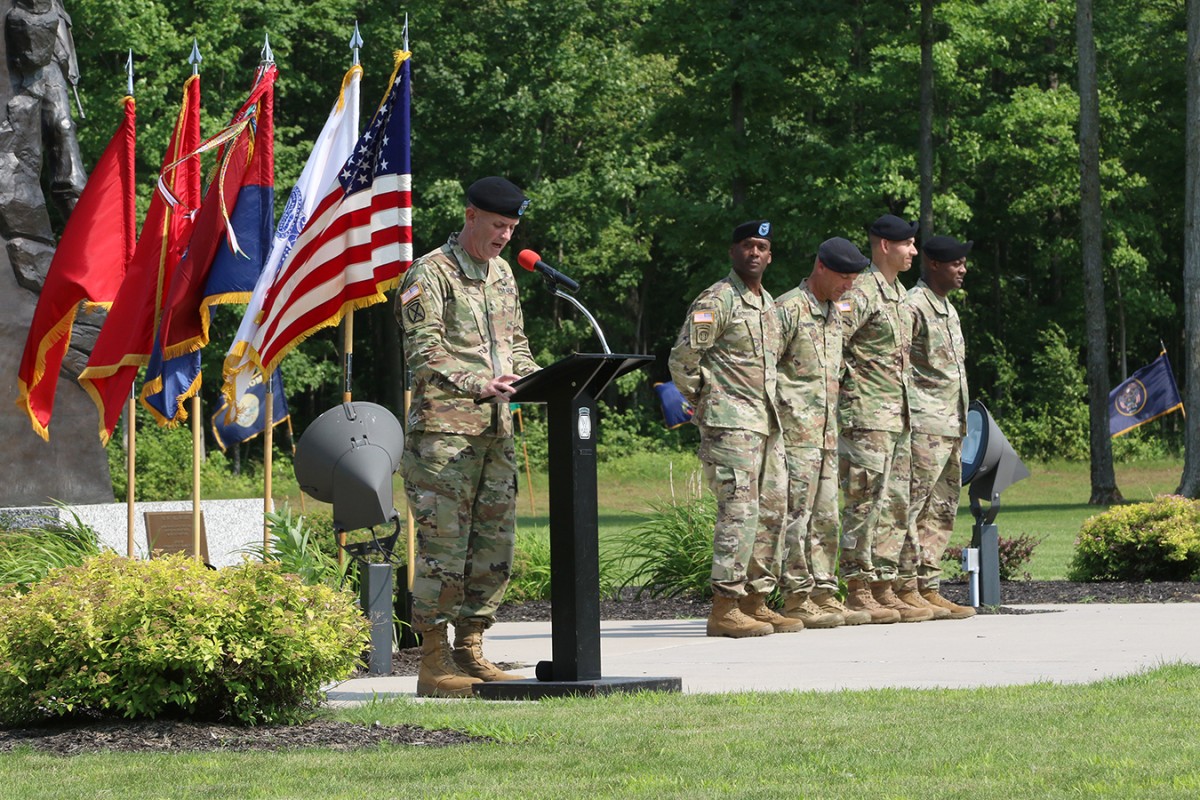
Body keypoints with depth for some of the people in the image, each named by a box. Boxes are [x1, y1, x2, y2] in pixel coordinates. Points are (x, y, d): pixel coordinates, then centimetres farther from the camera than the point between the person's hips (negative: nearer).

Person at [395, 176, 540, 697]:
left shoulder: (502, 274, 18)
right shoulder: (430, 274, -7)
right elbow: (424, 352, -15)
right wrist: (478, 384, -28)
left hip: (496, 428, 8)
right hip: (443, 427, -8)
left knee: (494, 544, 8)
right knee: (443, 543, -8)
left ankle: (470, 653, 15)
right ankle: (435, 664, -5)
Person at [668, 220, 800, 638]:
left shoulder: (768, 302, 18)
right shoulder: (716, 301, -9)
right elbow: (683, 358, -12)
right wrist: (702, 403, -3)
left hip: (767, 424, 9)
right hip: (731, 425, -9)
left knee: (772, 509, 9)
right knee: (739, 510, -14)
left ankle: (756, 602, 16)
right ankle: (725, 608, -15)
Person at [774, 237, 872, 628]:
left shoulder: (835, 313, 17)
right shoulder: (788, 309, -10)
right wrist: (773, 419, -14)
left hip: (826, 433, 9)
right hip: (796, 431, -9)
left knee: (825, 518, 8)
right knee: (797, 515, -8)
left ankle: (823, 594, 12)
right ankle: (796, 599, -7)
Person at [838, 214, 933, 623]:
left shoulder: (898, 292, 17)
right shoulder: (861, 293, -12)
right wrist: (847, 388, -15)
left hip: (897, 417, 9)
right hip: (867, 416, -9)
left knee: (895, 505, 9)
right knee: (865, 504, -8)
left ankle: (884, 591, 13)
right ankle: (857, 592, -5)